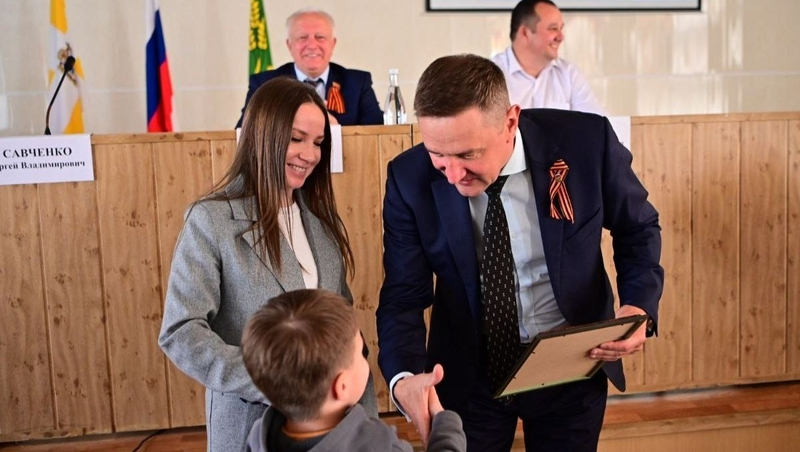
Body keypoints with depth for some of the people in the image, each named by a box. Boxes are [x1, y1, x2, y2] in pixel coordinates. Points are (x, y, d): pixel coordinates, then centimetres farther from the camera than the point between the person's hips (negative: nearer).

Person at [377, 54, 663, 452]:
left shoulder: (587, 141, -19)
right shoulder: (410, 179, -17)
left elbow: (638, 228, -2)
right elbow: (404, 296, -13)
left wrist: (638, 305, -19)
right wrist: (403, 378, -31)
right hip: (467, 373, 0)